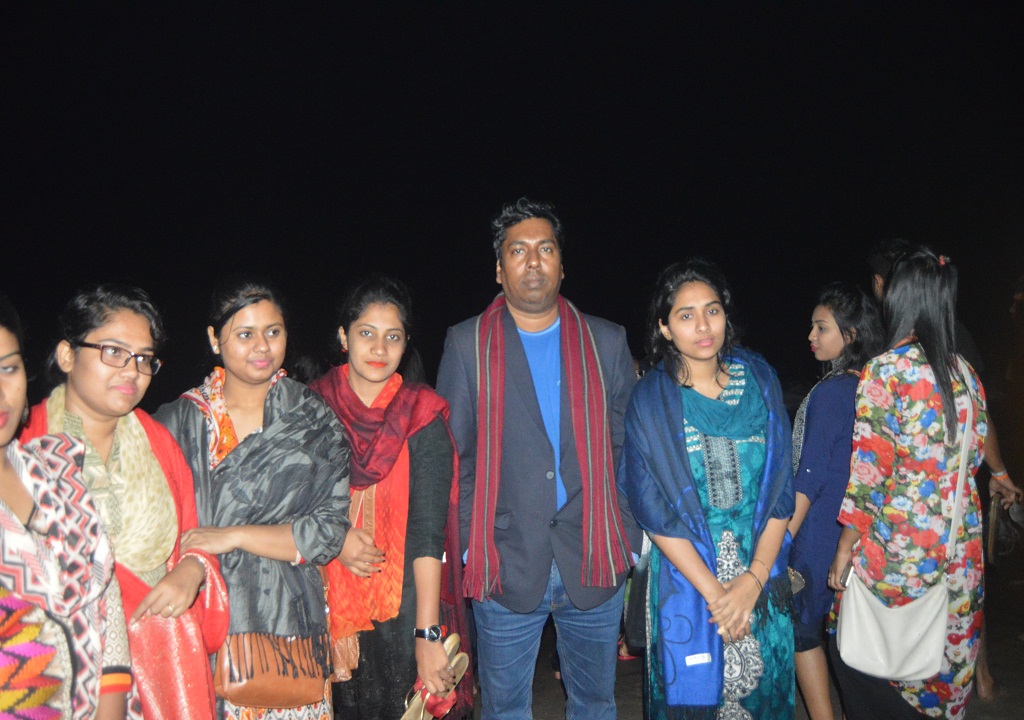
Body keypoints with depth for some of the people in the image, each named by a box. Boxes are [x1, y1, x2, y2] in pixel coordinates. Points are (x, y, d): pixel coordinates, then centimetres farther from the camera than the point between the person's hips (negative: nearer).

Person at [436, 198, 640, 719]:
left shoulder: (606, 342, 6)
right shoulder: (467, 344, 1)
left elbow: (628, 447, 7)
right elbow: (453, 456, 1)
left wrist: (631, 539, 2)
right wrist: (470, 544, -3)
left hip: (593, 561, 2)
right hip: (506, 563, -1)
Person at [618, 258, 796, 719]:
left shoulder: (758, 379, -1)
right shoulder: (650, 399, -7)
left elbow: (781, 488, -2)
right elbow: (653, 509, -10)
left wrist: (753, 580, -11)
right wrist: (714, 591, -15)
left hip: (761, 572, 2)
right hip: (686, 576, -2)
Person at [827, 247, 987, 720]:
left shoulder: (885, 371, -14)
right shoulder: (965, 373, 4)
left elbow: (869, 469, -14)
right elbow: (974, 455, 12)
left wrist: (845, 551, -6)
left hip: (897, 550, -6)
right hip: (961, 551, 7)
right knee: (939, 663, 18)